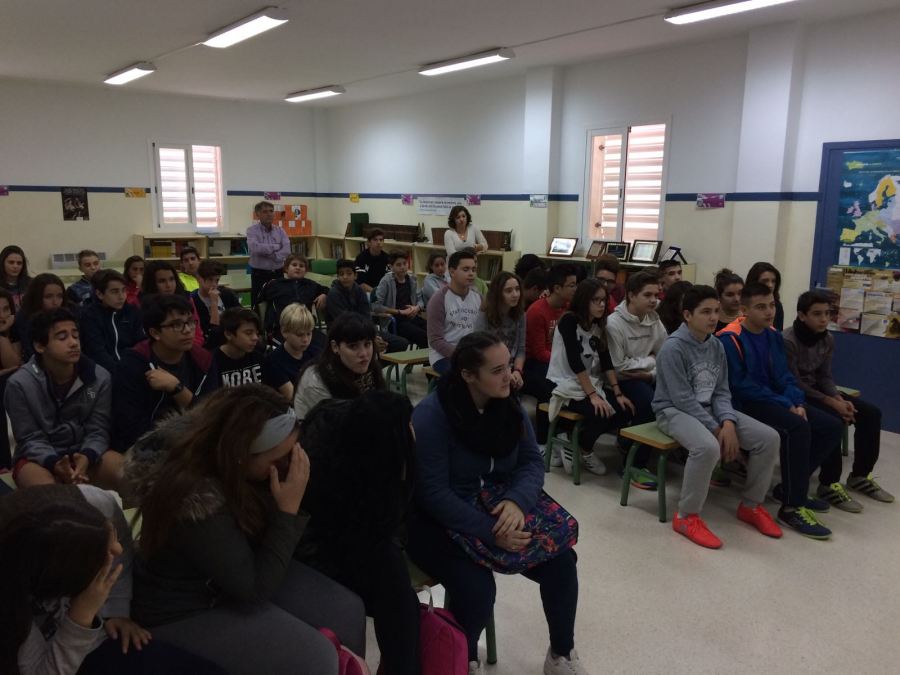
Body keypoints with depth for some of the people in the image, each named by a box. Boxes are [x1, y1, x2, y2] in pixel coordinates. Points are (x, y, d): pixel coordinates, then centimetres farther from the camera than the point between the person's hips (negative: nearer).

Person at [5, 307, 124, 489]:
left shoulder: (99, 377, -5)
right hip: (39, 457, -3)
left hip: (85, 453, 3)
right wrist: (55, 464, -30)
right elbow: (30, 439, -10)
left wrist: (86, 457, -28)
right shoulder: (20, 384, -12)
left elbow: (98, 430, -5)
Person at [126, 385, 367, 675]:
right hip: (186, 611, -7)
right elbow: (255, 589, -26)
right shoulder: (196, 502, -36)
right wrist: (289, 509, -28)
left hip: (241, 570, 8)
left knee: (348, 610, -1)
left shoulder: (212, 443, -13)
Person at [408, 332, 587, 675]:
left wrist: (517, 501, -25)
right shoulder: (431, 414, -22)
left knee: (561, 562, -8)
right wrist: (491, 532, -31)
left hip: (499, 508, 6)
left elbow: (532, 461, -3)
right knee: (477, 589, -27)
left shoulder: (509, 405, -4)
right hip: (441, 521, -5)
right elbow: (434, 493, -25)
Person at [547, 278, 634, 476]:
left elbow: (606, 361, 5)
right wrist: (592, 395, -24)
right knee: (600, 413, -30)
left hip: (591, 383, 8)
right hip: (566, 384, -8)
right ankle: (581, 449, 0)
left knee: (625, 411, -12)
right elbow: (575, 362, -21)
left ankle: (580, 443, 5)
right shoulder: (569, 321, -14)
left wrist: (618, 393, -5)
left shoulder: (599, 325, 9)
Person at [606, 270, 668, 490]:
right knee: (649, 402, -32)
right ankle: (635, 465, -19)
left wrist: (651, 374, -14)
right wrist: (649, 361, -7)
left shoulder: (655, 320, 8)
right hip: (622, 380, -6)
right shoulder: (614, 323, -13)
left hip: (647, 378, 6)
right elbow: (618, 367, -15)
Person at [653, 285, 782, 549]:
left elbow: (721, 392, 5)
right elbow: (683, 399, -21)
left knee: (769, 438, -6)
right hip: (674, 411, -8)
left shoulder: (716, 346, 5)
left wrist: (728, 423, -14)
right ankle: (687, 516, -18)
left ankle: (751, 505, 13)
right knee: (707, 447, -38)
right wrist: (716, 429, -20)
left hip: (709, 409, 8)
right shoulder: (673, 347, -18)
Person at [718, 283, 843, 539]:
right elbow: (741, 386, -19)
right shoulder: (730, 338, -16)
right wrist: (786, 405, -18)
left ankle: (790, 487, 11)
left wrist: (797, 403, -8)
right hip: (745, 404, -9)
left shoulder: (774, 336, 9)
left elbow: (784, 376, 12)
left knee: (832, 427, 0)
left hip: (776, 401, 9)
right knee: (798, 427, -30)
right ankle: (792, 507, -20)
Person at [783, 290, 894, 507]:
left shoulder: (828, 340, 3)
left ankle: (860, 475, 10)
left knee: (870, 412, -3)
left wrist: (840, 399, -14)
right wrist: (833, 403, -24)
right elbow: (793, 384, -22)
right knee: (833, 419, -32)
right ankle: (829, 484, -21)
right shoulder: (787, 341, -22)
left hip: (816, 390, 8)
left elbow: (825, 377, 5)